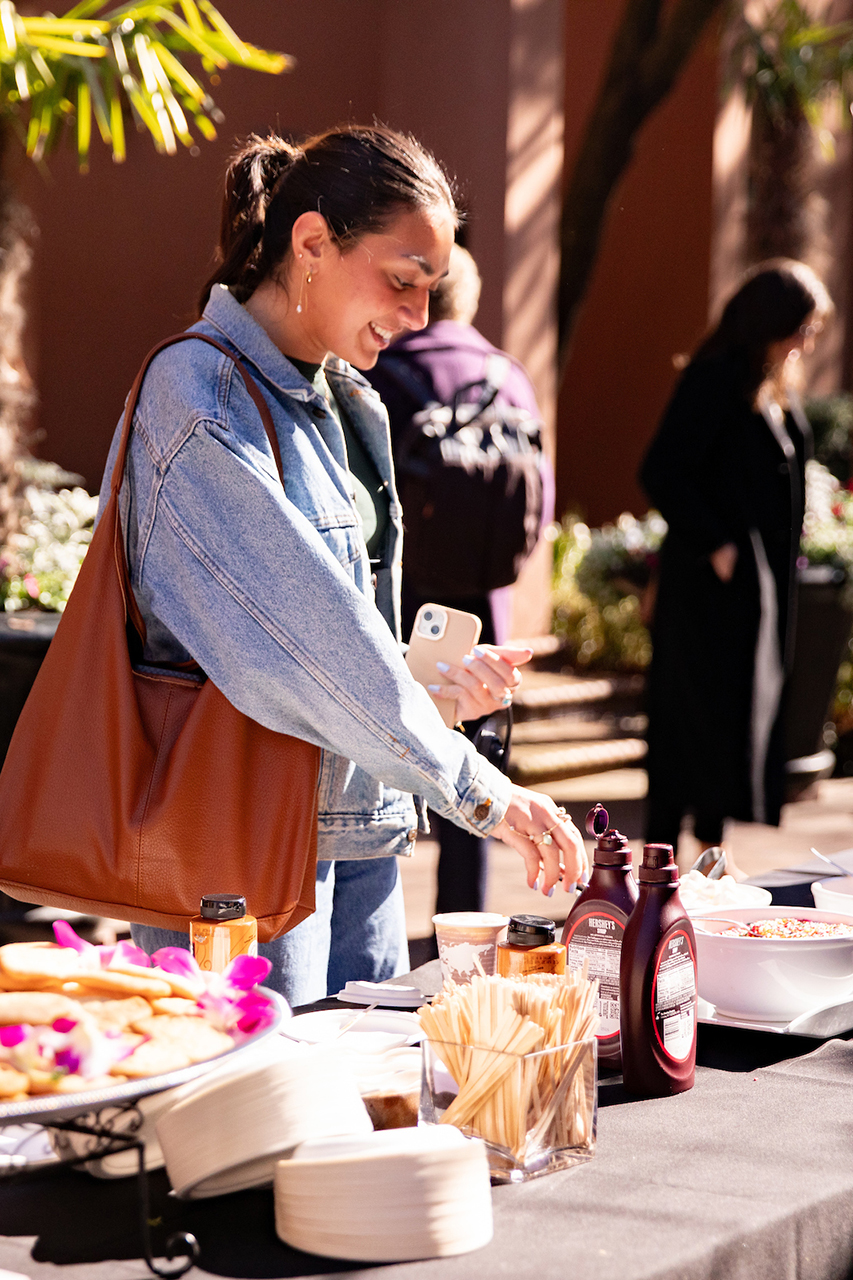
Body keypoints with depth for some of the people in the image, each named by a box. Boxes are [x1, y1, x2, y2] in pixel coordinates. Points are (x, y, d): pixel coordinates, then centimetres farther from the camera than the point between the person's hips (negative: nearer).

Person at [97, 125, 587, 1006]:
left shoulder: (351, 406, 14)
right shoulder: (198, 390, -13)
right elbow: (303, 621, -22)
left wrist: (442, 683, -1)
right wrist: (480, 791, -22)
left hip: (361, 831, 8)